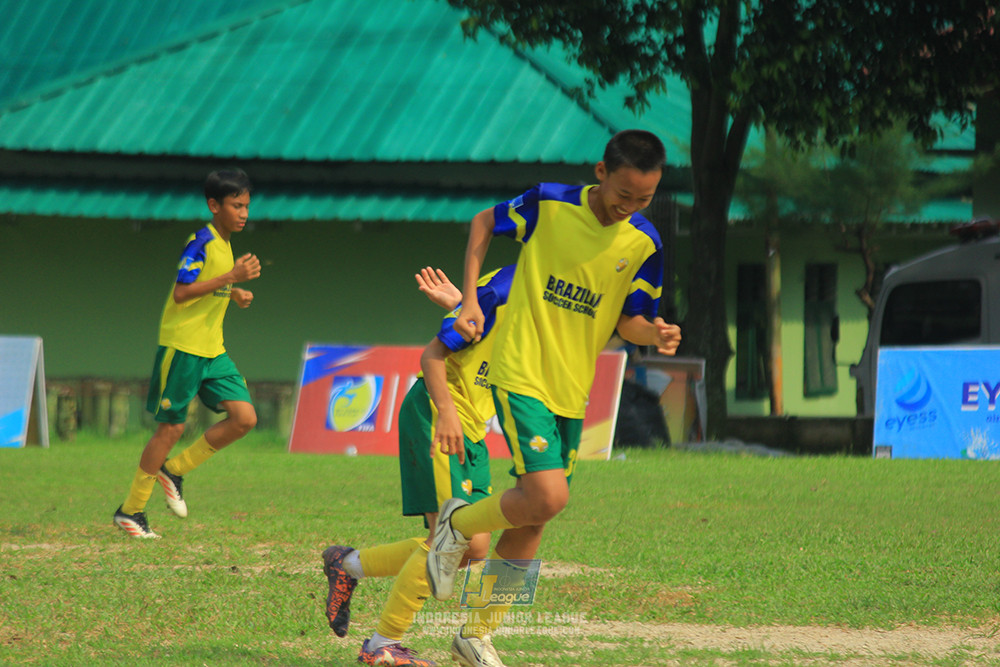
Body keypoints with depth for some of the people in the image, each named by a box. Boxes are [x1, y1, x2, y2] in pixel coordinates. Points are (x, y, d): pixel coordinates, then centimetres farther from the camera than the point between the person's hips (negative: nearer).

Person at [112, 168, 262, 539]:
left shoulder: (223, 244, 13)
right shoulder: (201, 242, -15)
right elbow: (181, 292, -24)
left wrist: (235, 294, 11)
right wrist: (231, 277, -28)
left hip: (212, 350, 8)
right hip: (182, 345, -8)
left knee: (244, 418, -4)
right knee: (171, 427, -3)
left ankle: (175, 471, 11)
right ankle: (130, 510, 10)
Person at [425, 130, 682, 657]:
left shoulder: (644, 244, -2)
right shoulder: (548, 205, -11)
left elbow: (628, 320, 5)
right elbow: (484, 223, 7)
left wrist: (654, 334, -19)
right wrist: (469, 298, -1)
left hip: (573, 391, 5)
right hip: (521, 374, -5)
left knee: (531, 521, 8)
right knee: (547, 496, -22)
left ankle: (479, 633, 23)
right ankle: (457, 524, 7)